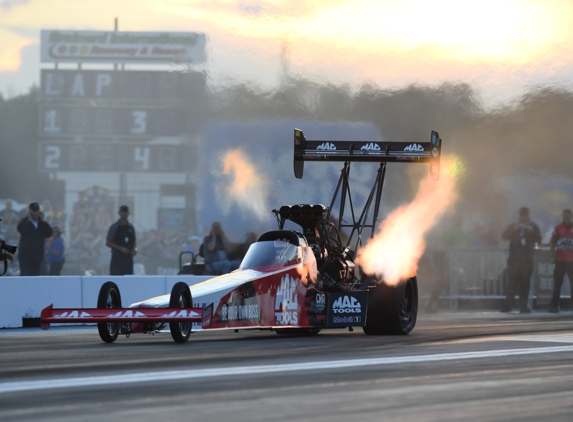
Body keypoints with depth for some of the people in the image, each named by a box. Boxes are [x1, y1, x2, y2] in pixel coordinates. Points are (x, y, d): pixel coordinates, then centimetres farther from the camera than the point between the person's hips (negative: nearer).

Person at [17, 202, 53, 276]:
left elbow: (49, 233, -5)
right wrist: (29, 219, -15)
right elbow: (22, 230, -21)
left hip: (37, 255, 4)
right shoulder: (24, 221, 1)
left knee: (35, 275, 4)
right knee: (24, 275, -11)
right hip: (25, 254, -4)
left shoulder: (42, 223, 11)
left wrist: (42, 221, -8)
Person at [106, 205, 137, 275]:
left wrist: (135, 249, 0)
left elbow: (134, 242, 22)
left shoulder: (131, 227, 13)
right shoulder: (115, 227, -2)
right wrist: (121, 248, -15)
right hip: (117, 256, -5)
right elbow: (108, 243, -5)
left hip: (128, 257, 5)